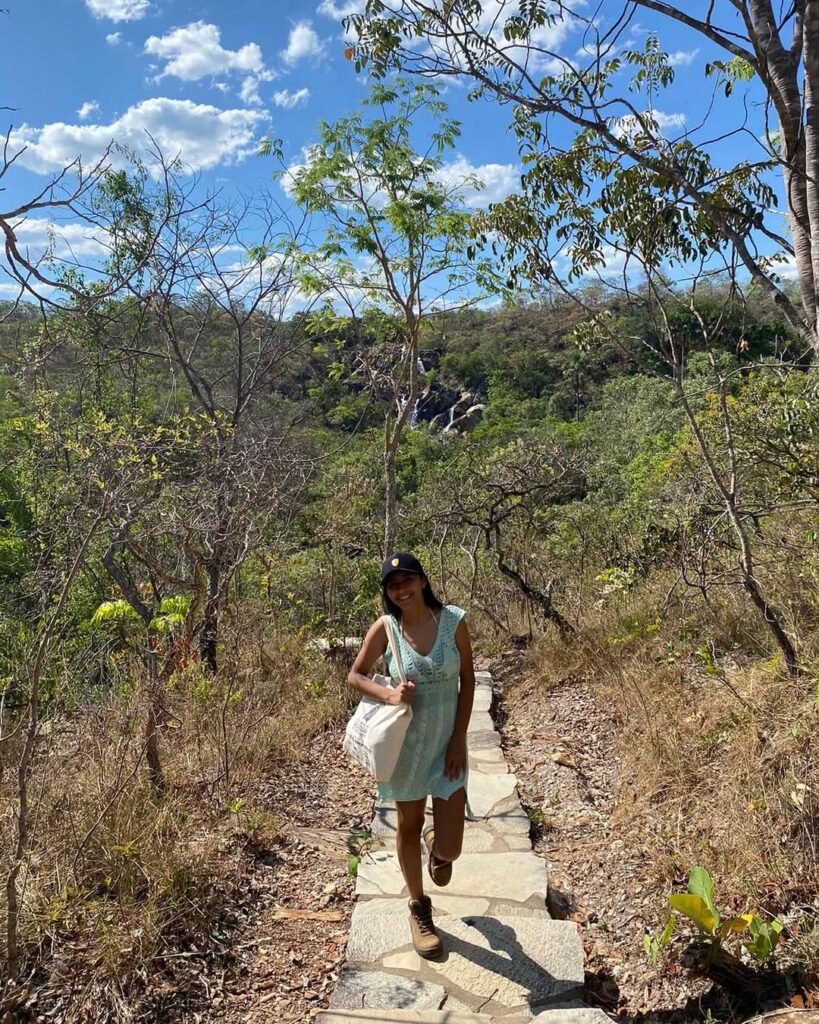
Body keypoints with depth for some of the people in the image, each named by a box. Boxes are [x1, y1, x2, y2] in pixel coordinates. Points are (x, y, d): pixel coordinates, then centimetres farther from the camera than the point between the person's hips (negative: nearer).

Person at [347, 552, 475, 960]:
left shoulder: (453, 620, -10)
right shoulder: (385, 629, -11)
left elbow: (467, 680, -3)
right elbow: (355, 675, 1)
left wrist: (459, 738, -6)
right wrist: (389, 694, -18)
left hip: (447, 744, 0)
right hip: (405, 745, 0)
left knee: (449, 848, 0)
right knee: (409, 828, 16)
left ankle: (437, 845, 40)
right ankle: (419, 909, 42)